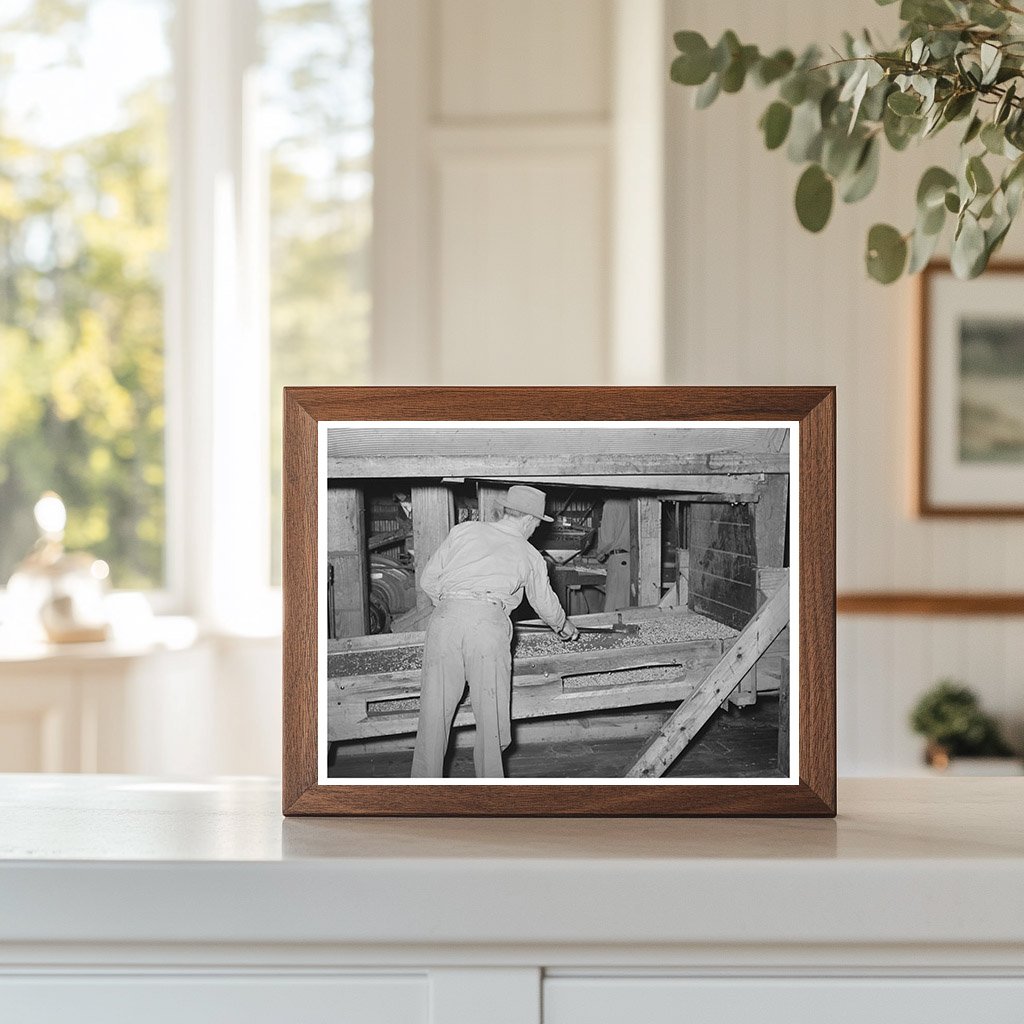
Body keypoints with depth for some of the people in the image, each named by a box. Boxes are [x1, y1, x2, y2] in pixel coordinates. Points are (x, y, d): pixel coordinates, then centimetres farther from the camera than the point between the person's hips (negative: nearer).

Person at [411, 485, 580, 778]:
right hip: (489, 620, -1)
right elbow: (546, 604, 36)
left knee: (434, 711, 5)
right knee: (490, 711, 8)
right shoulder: (529, 556, 21)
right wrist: (564, 627, 56)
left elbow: (428, 580, 20)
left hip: (445, 617, 2)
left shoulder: (464, 531, 21)